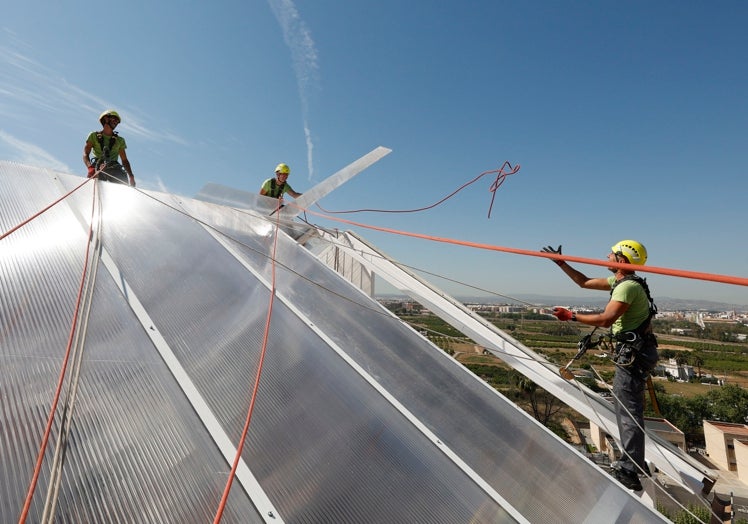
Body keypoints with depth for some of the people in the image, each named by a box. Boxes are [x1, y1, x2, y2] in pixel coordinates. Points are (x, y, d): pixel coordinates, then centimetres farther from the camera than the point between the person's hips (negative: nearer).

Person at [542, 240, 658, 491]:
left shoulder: (628, 286, -20)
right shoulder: (619, 281, 11)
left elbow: (606, 319, -29)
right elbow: (585, 282, 21)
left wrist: (571, 316, -21)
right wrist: (561, 263, 19)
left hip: (633, 354, -11)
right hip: (633, 351, 11)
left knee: (628, 411, -5)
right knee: (628, 407, 19)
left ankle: (629, 473, 3)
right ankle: (634, 463, 32)